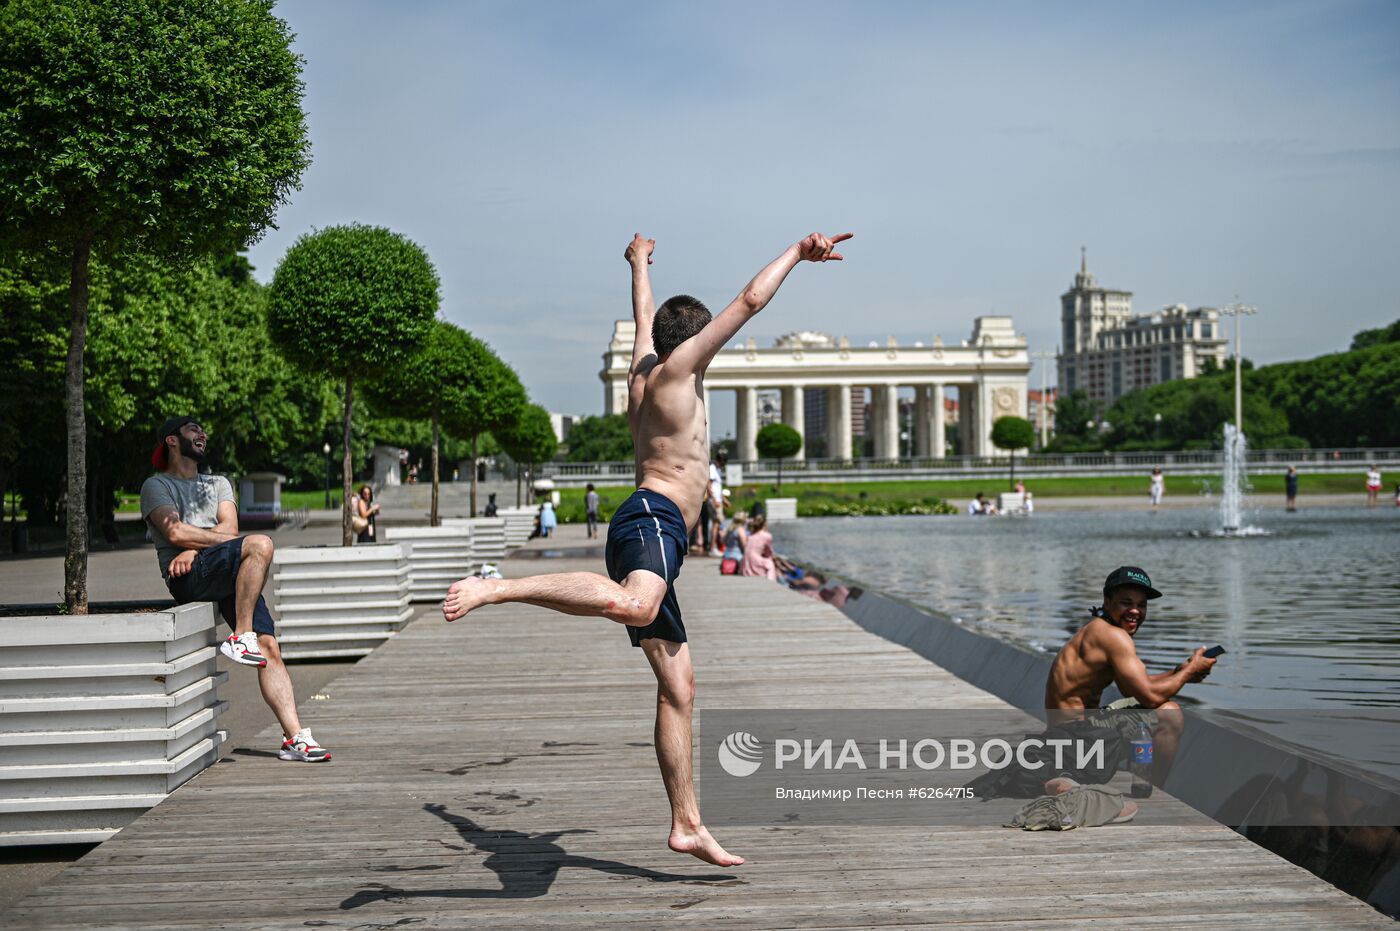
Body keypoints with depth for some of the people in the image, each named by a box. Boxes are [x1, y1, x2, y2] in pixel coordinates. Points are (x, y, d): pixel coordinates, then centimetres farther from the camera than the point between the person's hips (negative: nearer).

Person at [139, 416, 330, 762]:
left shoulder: (218, 483, 31)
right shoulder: (156, 485, 14)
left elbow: (228, 526, 12)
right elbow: (176, 532, -4)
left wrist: (193, 549, -7)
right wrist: (233, 542, -3)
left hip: (231, 578, 5)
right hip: (187, 578, -5)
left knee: (270, 648, -11)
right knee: (261, 544, -31)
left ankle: (295, 737, -16)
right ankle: (241, 638, -29)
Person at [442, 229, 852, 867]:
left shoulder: (643, 368, 24)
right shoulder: (679, 365, 4)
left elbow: (644, 314, 45)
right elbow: (750, 301, 1)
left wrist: (639, 264, 62)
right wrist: (797, 253, 11)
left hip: (646, 525, 10)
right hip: (653, 518, -10)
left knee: (678, 689, 6)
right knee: (634, 605, -43)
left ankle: (687, 825, 5)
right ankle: (495, 588, -47)